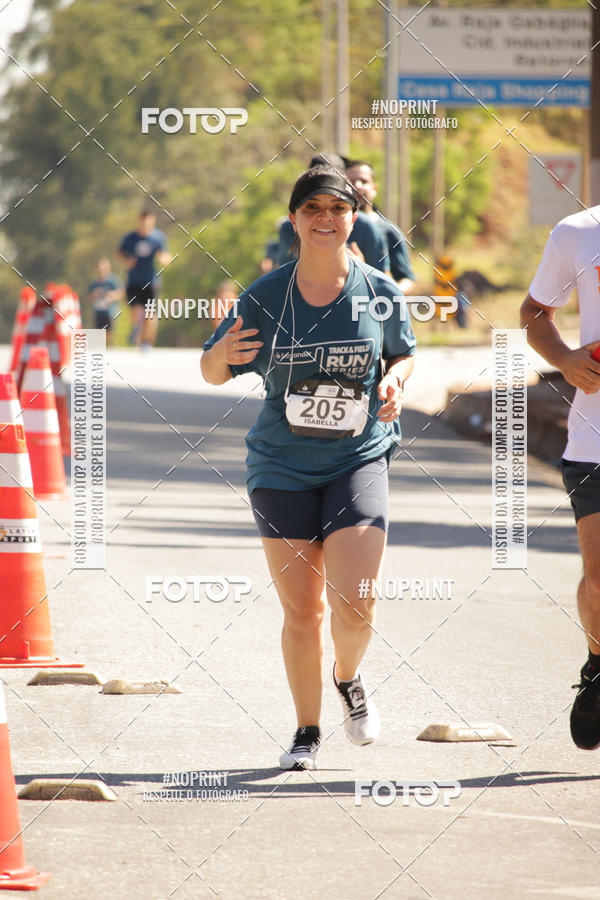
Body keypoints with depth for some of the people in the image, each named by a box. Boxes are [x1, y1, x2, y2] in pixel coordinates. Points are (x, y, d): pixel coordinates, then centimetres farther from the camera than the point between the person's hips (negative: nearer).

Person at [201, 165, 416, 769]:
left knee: (353, 604, -12)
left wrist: (394, 383, -5)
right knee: (301, 610, 1)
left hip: (358, 461, 0)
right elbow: (213, 373, 6)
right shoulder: (265, 297, -3)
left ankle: (348, 679, 22)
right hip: (282, 467, 0)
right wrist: (222, 353, -17)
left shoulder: (379, 292, -1)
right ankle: (307, 732, 20)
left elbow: (403, 354, 17)